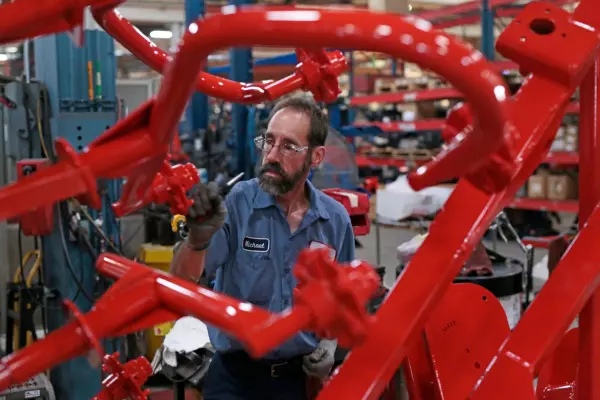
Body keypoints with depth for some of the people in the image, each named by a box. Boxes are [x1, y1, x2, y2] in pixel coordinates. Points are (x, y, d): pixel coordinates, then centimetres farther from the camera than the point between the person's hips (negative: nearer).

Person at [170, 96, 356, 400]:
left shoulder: (336, 220, -4)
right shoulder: (236, 203, -14)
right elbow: (181, 284, -20)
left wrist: (329, 343, -4)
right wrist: (198, 238, -38)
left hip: (301, 374, 3)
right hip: (234, 374, -3)